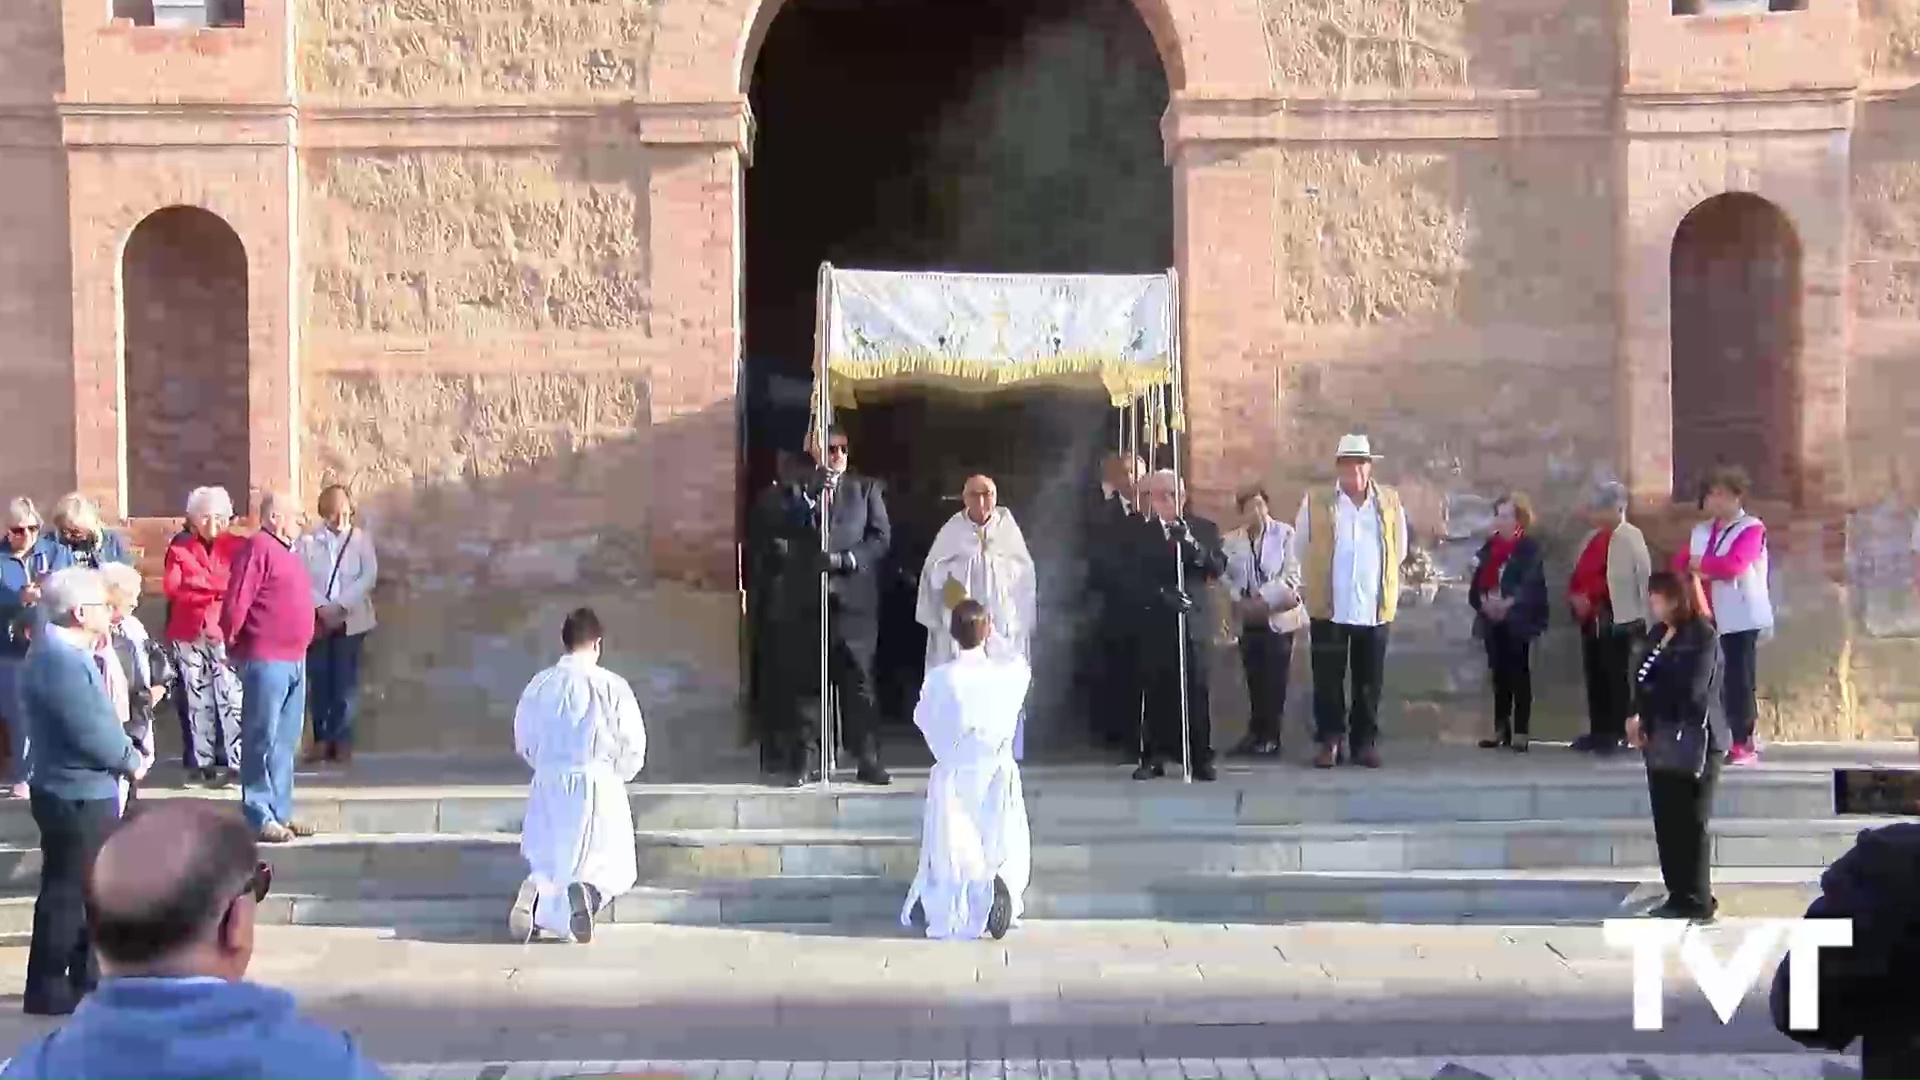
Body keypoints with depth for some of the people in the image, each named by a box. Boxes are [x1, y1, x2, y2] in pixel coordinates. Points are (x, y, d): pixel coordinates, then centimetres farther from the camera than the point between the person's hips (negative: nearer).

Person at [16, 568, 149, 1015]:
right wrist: (132, 760, -9)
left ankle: (88, 981, 28)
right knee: (67, 894, 0)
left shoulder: (66, 652, 10)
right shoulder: (60, 660, -23)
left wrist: (129, 751, 1)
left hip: (84, 790, 10)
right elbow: (90, 732, -24)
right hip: (75, 795, -10)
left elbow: (97, 720, 15)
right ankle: (48, 992, 10)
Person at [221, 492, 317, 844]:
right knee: (262, 740, -5)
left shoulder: (286, 551, 18)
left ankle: (280, 812, 18)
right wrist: (233, 642, -6)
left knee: (286, 741, 12)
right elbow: (236, 602, -15)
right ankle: (260, 817, -2)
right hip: (266, 660, -9)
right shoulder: (258, 547, -11)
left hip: (294, 659, 9)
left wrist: (305, 639, 16)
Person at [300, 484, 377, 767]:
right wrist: (322, 607, -17)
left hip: (350, 620, 0)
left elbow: (369, 576, -5)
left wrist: (340, 606, -14)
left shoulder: (361, 539, 5)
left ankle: (342, 741, 3)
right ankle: (322, 739, 7)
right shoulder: (307, 540, 4)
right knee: (319, 680, 0)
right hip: (316, 620, 0)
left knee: (345, 681, -2)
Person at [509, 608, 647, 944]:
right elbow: (633, 747, -6)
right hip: (599, 787, -3)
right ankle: (589, 892, -26)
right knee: (614, 872, 12)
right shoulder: (611, 686, -10)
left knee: (548, 867, 18)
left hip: (548, 788, 3)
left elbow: (523, 742, 9)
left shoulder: (539, 685, 0)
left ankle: (539, 892, -20)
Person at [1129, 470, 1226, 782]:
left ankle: (1202, 759, 2)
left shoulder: (1204, 529, 9)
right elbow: (1138, 577, -2)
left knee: (1196, 689, -3)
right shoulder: (1140, 532, 6)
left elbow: (1218, 568, -5)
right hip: (1154, 621, 0)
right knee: (1156, 691, 2)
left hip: (1191, 619, 0)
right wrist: (1163, 594, -17)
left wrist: (1192, 545, -20)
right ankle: (1153, 757, 8)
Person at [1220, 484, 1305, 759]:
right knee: (1254, 679, 4)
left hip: (1278, 616, -3)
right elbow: (1225, 577, 4)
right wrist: (1239, 601, -11)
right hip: (1248, 619, 3)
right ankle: (1256, 735, 10)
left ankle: (1270, 737, 2)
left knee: (1274, 680, -4)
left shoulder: (1285, 534, -1)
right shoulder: (1231, 540, 8)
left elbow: (1291, 576, -8)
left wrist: (1263, 599, -15)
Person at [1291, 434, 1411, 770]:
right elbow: (1300, 550, 10)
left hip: (1376, 608, 1)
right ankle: (1330, 741, 9)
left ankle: (1366, 741, 16)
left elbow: (1400, 550, 16)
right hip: (1328, 608, -1)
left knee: (1369, 682, 6)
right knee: (1327, 680, 1)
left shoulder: (1390, 503, 5)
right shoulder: (1315, 503, 0)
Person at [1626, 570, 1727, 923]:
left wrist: (1642, 707, -6)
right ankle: (1679, 895, 17)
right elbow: (1645, 682, 10)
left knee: (1691, 824, -2)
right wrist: (1637, 716, -9)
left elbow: (1689, 690, -18)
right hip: (1661, 741, 7)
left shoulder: (1702, 636, -10)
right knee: (1666, 823, 8)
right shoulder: (1657, 633, 14)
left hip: (1693, 743, -7)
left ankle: (1697, 901, 4)